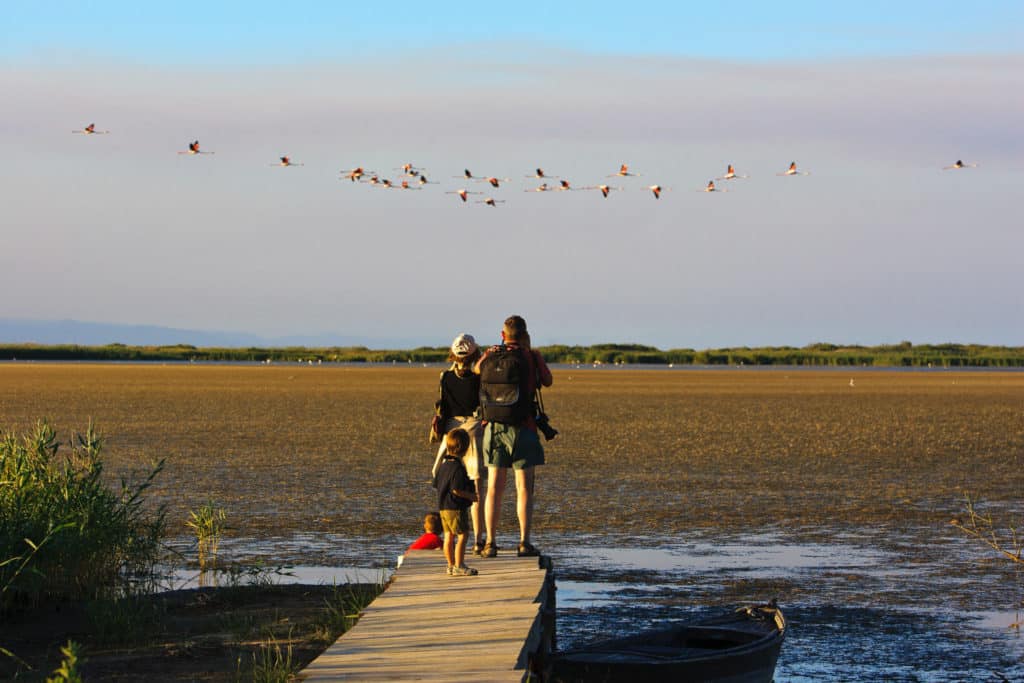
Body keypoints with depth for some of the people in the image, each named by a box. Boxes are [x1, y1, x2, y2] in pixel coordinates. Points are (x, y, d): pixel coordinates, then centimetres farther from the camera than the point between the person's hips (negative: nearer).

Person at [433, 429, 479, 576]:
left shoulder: (443, 464, 9)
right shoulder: (458, 468, -18)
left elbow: (436, 484, 15)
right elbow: (456, 489, -23)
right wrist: (471, 496, -11)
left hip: (443, 507, 9)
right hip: (456, 507, -9)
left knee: (449, 536, 14)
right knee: (462, 535, -6)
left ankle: (451, 565, 21)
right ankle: (459, 566, -8)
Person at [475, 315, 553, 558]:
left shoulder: (490, 356, 5)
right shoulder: (531, 357, -6)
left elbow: (476, 369, 28)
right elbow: (548, 381, 12)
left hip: (493, 427, 3)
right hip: (522, 428, -3)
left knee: (494, 488, 8)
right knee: (524, 489, -1)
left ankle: (490, 543, 5)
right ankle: (524, 543, -7)